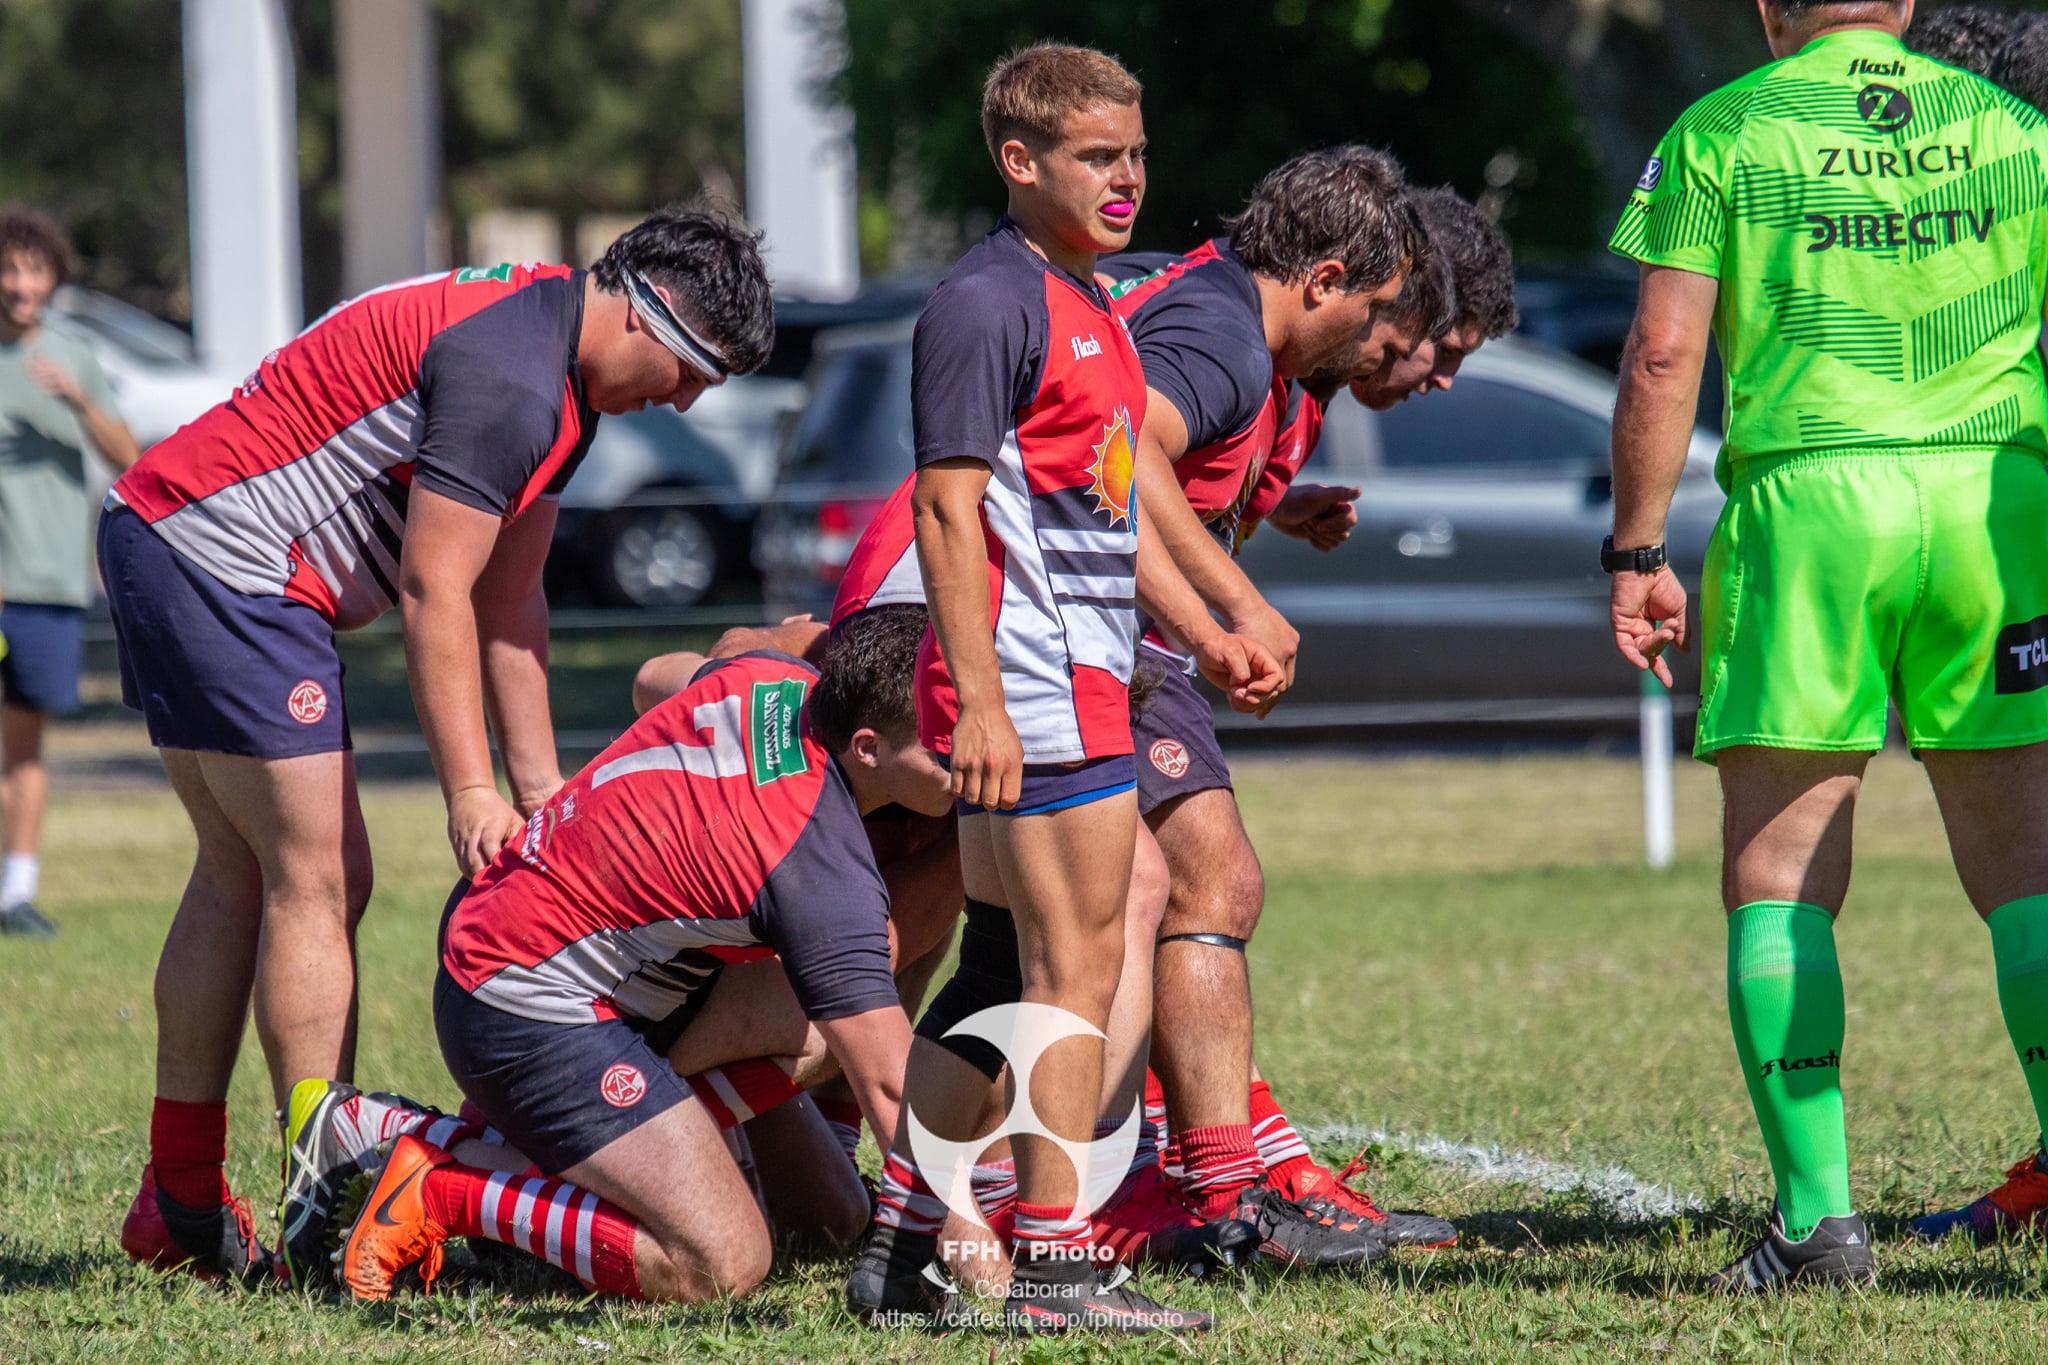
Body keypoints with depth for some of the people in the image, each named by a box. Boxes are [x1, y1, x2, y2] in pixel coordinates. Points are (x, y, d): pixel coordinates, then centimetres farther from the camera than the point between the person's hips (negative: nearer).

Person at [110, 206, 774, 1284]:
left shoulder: (562, 383, 13)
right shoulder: (508, 378, -20)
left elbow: (507, 598, 16)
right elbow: (434, 591, -21)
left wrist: (538, 782, 12)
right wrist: (471, 794, -18)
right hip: (221, 557, -11)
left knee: (243, 878, 14)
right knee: (317, 881, -9)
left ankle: (177, 1206, 19)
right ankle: (331, 1206, -8)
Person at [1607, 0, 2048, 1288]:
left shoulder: (1720, 132, 4)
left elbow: (1664, 353, -2)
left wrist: (1636, 551, 3)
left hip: (1807, 501, -2)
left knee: (1780, 878, 3)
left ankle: (1819, 1211, -5)